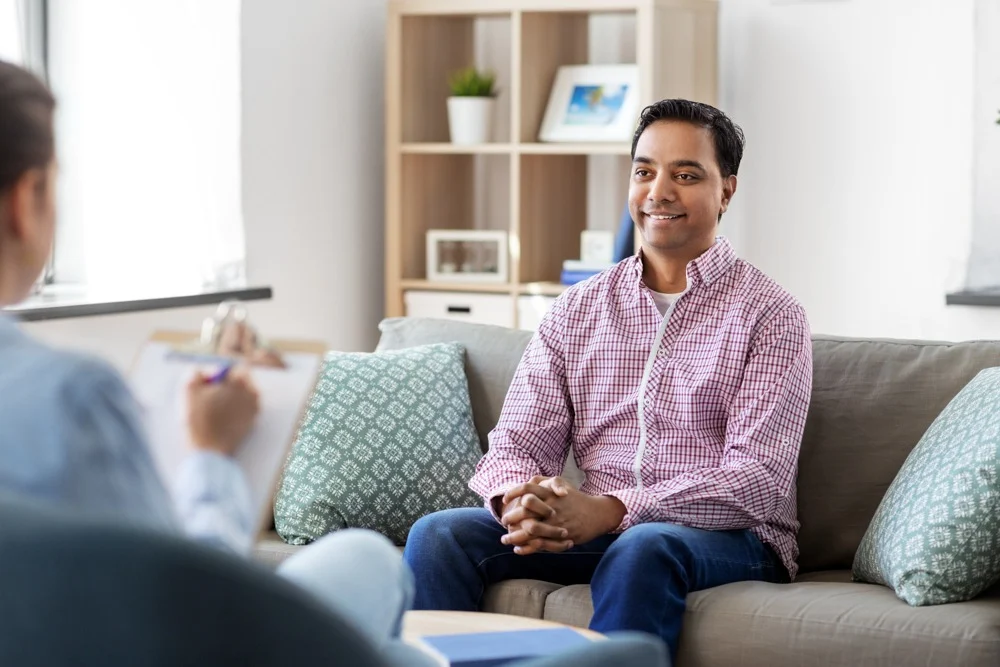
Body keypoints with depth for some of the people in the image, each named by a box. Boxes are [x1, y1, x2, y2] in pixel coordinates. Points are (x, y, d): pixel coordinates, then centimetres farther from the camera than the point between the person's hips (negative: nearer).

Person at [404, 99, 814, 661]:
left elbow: (757, 478, -12)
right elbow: (520, 441, 8)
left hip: (727, 538, -4)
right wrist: (517, 502, -20)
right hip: (594, 531, 4)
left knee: (642, 547, -38)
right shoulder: (576, 311, 14)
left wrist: (609, 510, -25)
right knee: (441, 534, -19)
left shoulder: (770, 316, -1)